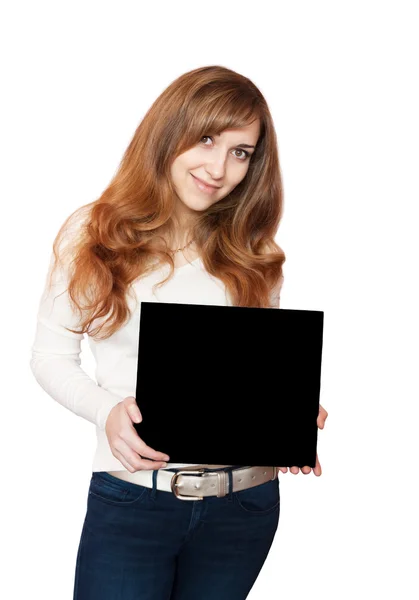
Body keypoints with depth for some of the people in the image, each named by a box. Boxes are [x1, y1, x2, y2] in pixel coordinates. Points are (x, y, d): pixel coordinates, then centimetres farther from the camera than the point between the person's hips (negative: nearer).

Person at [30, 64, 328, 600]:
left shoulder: (254, 256, 5)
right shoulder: (94, 233, -2)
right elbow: (51, 357, 0)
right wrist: (107, 411, -18)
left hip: (246, 500, 3)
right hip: (130, 495, -2)